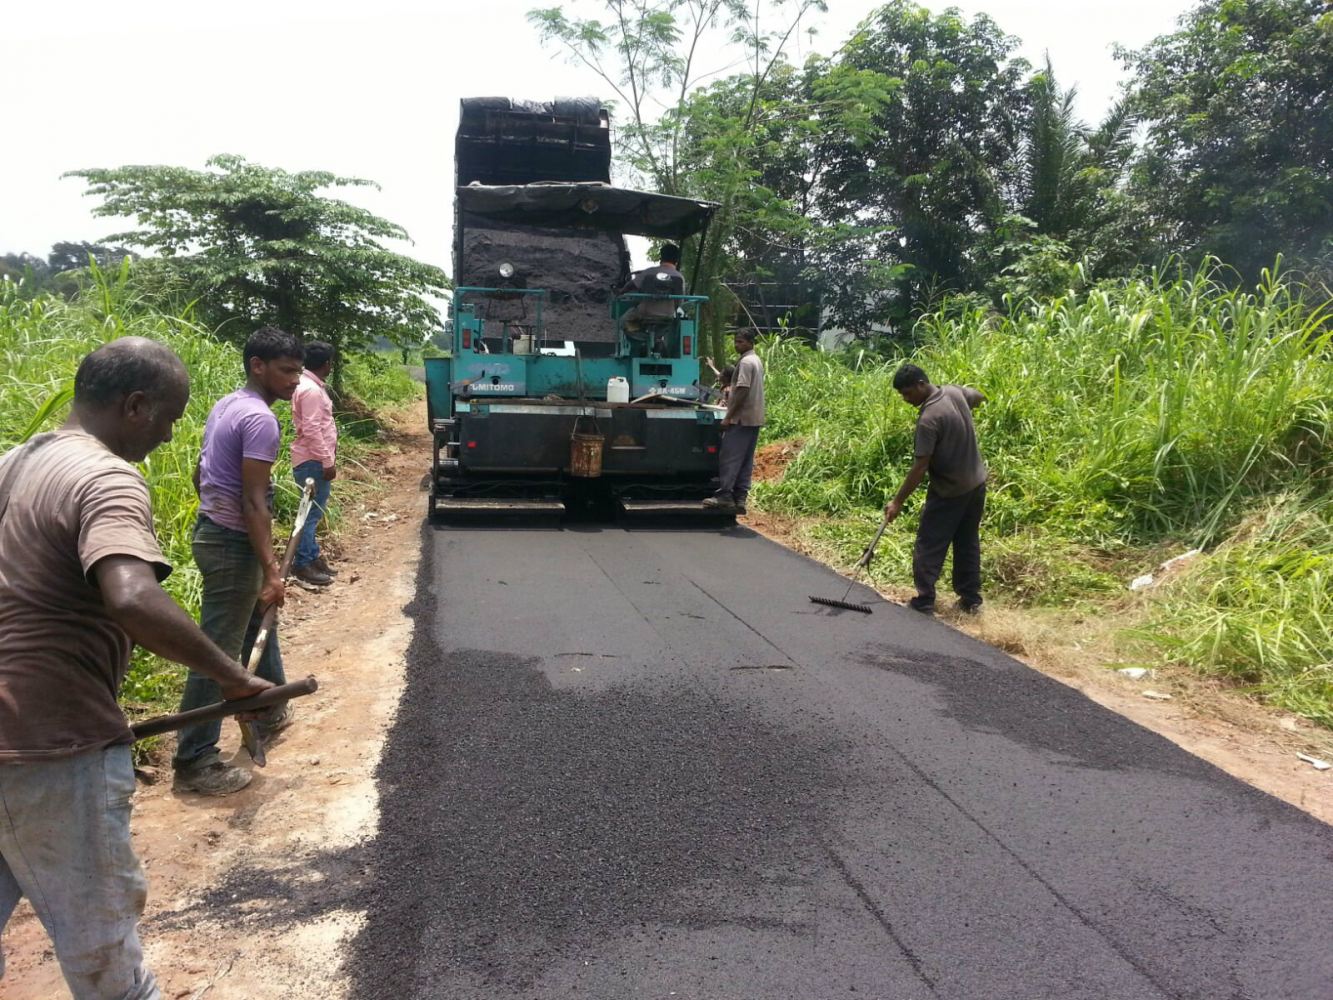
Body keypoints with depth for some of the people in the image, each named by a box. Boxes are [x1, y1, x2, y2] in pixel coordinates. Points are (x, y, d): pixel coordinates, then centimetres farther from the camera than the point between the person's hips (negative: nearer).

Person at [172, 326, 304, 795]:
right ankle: (194, 761, 4)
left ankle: (269, 710, 41)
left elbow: (200, 473, 18)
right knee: (218, 651, -4)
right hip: (234, 544, -10)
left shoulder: (226, 406, 10)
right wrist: (271, 570, -25)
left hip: (212, 531, 10)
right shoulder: (260, 419, -20)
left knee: (258, 622, 25)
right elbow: (252, 501, -24)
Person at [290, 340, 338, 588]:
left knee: (314, 511, 16)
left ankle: (313, 557, 24)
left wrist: (328, 458, 22)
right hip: (313, 462, -10)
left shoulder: (312, 386, 13)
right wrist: (327, 462, -20)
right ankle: (302, 564, 3)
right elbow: (311, 430, -23)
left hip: (315, 460, 10)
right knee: (312, 512, -4)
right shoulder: (311, 390, -19)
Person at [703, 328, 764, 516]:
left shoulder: (745, 362, -13)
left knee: (729, 458, -7)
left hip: (742, 418, -10)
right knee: (746, 461, 7)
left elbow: (743, 391, -20)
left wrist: (728, 416, -18)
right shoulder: (756, 361, 18)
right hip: (754, 419, 10)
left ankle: (724, 496, -7)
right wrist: (731, 392, 18)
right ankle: (740, 499, 7)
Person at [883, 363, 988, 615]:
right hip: (977, 483, 8)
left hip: (950, 491, -8)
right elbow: (979, 397, 22)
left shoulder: (928, 419, -26)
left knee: (929, 547, 1)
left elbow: (920, 467, -24)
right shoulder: (955, 391, -2)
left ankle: (924, 603, 1)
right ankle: (971, 599, 21)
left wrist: (898, 501, -18)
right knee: (969, 543, 15)